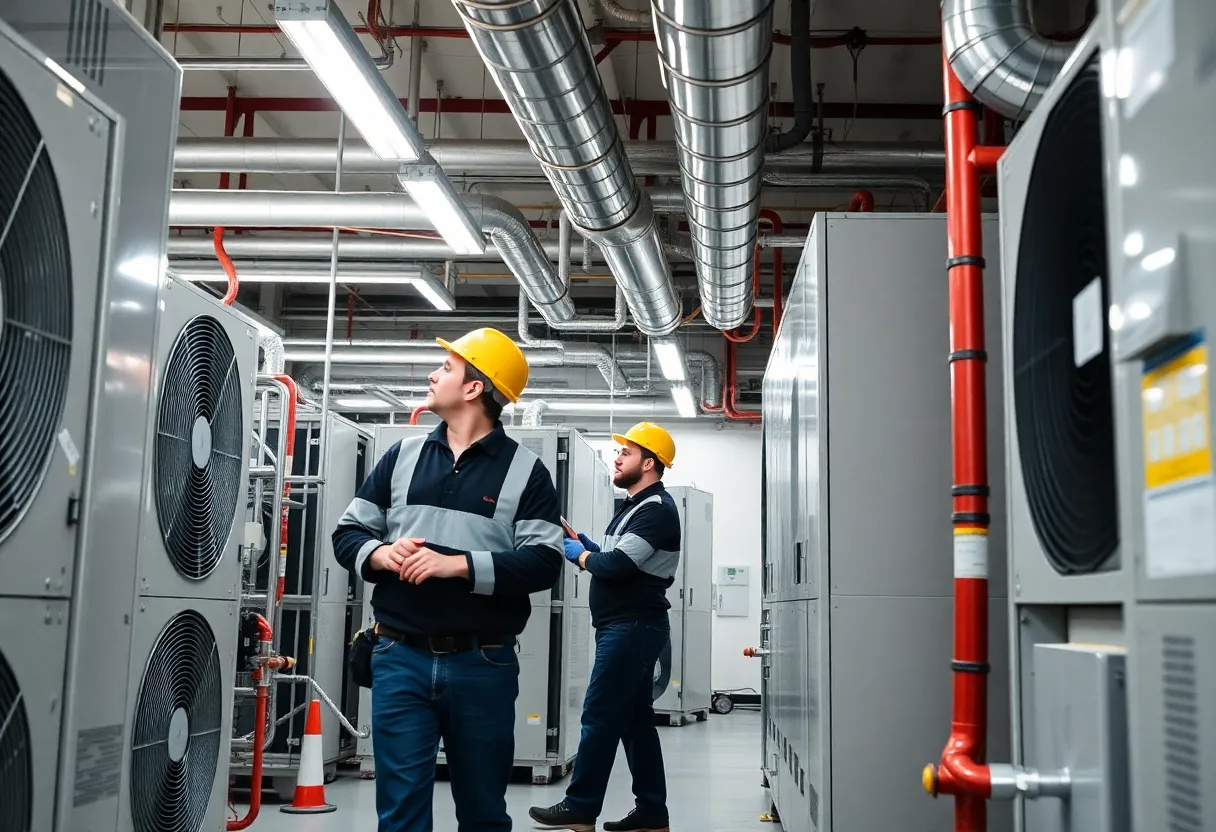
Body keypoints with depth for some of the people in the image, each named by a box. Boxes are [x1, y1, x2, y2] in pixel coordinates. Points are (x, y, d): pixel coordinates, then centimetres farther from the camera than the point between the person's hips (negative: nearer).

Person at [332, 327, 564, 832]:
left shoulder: (525, 470, -1)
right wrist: (381, 554, -11)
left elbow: (543, 563, -10)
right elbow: (348, 534, 11)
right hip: (400, 659, 2)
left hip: (484, 665, -2)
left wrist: (456, 565, -19)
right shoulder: (403, 455, 10)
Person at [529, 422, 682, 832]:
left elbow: (616, 566, -23)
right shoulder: (639, 505, 19)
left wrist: (578, 555, -7)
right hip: (629, 627, 10)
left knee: (600, 716, -6)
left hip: (632, 627, -10)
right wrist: (586, 544, 7)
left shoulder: (656, 510, -15)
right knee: (634, 718, 10)